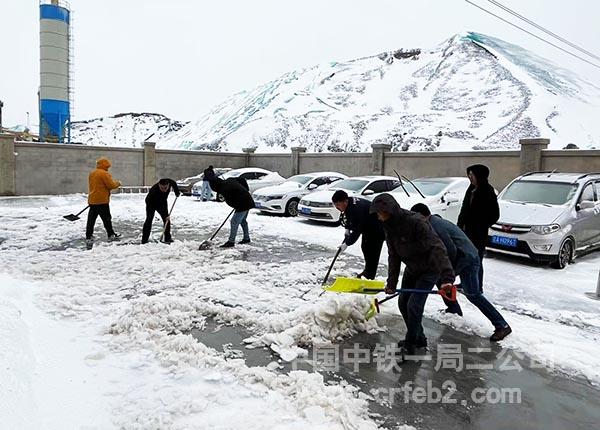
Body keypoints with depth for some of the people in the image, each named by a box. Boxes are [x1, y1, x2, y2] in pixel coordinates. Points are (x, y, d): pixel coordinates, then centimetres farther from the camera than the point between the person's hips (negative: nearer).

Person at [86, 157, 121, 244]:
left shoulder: (91, 173, 14)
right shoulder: (104, 173, -12)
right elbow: (111, 185, -14)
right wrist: (118, 183, 4)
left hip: (92, 200, 7)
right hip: (102, 201, -7)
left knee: (91, 219, 8)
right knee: (107, 218, 4)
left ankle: (88, 237, 10)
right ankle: (111, 235, 13)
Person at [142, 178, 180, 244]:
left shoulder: (170, 182, -27)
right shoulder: (154, 190, -42)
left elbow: (174, 184, 0)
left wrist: (177, 192, 11)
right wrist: (165, 215, -43)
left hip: (162, 202, 5)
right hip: (151, 203, -5)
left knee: (167, 219, -1)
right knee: (149, 219, -16)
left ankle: (167, 238, 9)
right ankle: (144, 241, -14)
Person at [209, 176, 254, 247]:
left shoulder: (224, 190, -18)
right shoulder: (229, 180, 7)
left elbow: (229, 202, -13)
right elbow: (243, 181, 13)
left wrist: (236, 206, 6)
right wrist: (246, 191, 19)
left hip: (243, 204, -10)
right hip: (248, 201, 10)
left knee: (234, 221, -6)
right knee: (243, 220, 22)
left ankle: (231, 241, -3)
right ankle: (246, 238, 33)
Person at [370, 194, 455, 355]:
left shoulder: (415, 221, -33)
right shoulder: (389, 227, -8)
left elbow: (437, 247, -39)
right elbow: (393, 256, -2)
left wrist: (447, 276, -49)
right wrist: (391, 282, -6)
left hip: (429, 270, -8)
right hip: (411, 269, 8)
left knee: (414, 306, -10)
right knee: (403, 303, 11)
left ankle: (410, 344, 10)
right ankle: (419, 338, 31)